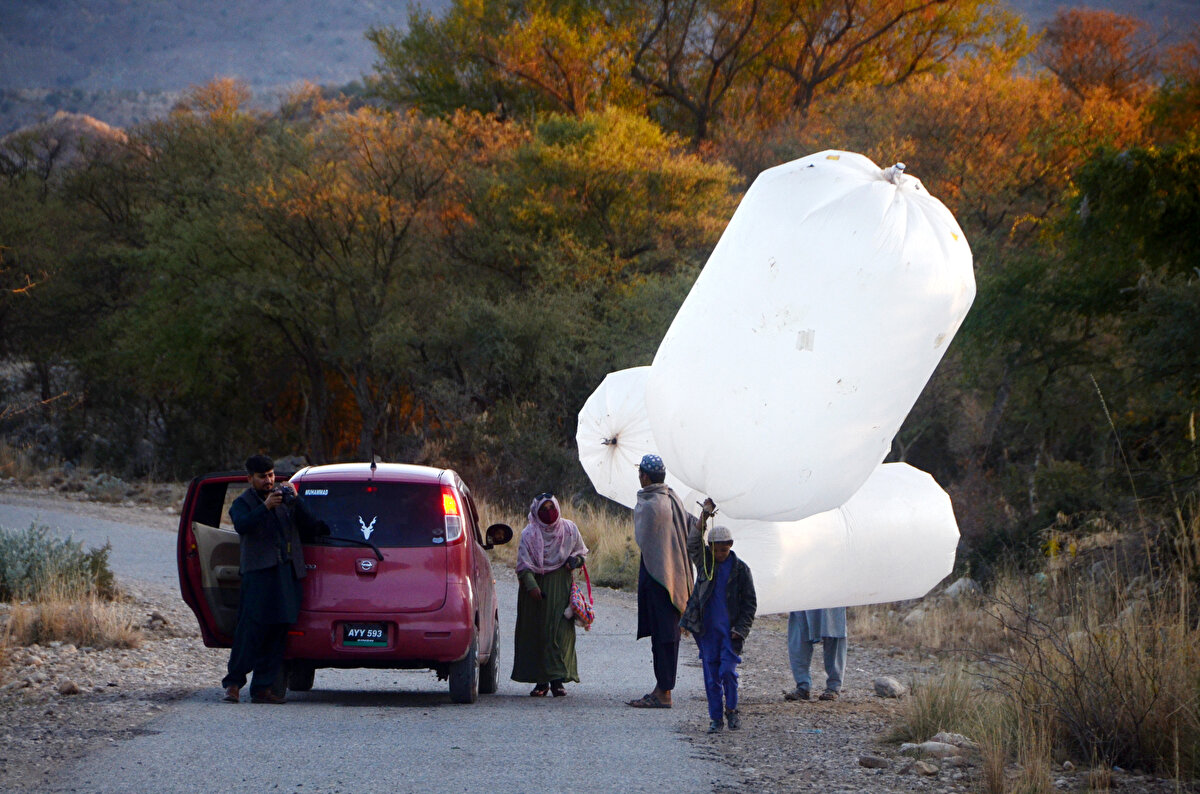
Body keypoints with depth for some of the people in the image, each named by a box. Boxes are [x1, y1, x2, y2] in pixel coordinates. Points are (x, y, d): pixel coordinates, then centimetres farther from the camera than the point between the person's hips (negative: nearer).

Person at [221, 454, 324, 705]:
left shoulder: (285, 497, 19)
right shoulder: (243, 502, 9)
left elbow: (311, 528, 8)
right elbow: (241, 525, -14)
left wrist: (296, 501, -5)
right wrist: (266, 507, -24)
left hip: (288, 571, 4)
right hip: (258, 571, -4)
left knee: (278, 630, 3)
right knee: (251, 629, -11)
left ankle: (262, 688, 6)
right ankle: (234, 684, -5)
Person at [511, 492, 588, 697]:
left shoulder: (569, 529, 5)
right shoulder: (529, 534, -2)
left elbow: (582, 552, 18)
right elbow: (523, 564, -8)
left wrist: (575, 560, -6)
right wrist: (531, 586, -23)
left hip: (561, 586, 1)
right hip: (536, 584, -1)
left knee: (560, 631, -9)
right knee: (535, 632, -3)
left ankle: (558, 679, -7)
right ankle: (541, 681, 2)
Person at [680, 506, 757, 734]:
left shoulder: (740, 569, 1)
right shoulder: (704, 561, 4)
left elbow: (750, 602, 4)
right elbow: (693, 544, -15)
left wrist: (741, 628, -6)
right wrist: (703, 517, -26)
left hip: (730, 630, -2)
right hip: (707, 629, 2)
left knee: (728, 670, -11)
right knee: (711, 675, 3)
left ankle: (731, 709, 10)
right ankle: (716, 717, 11)